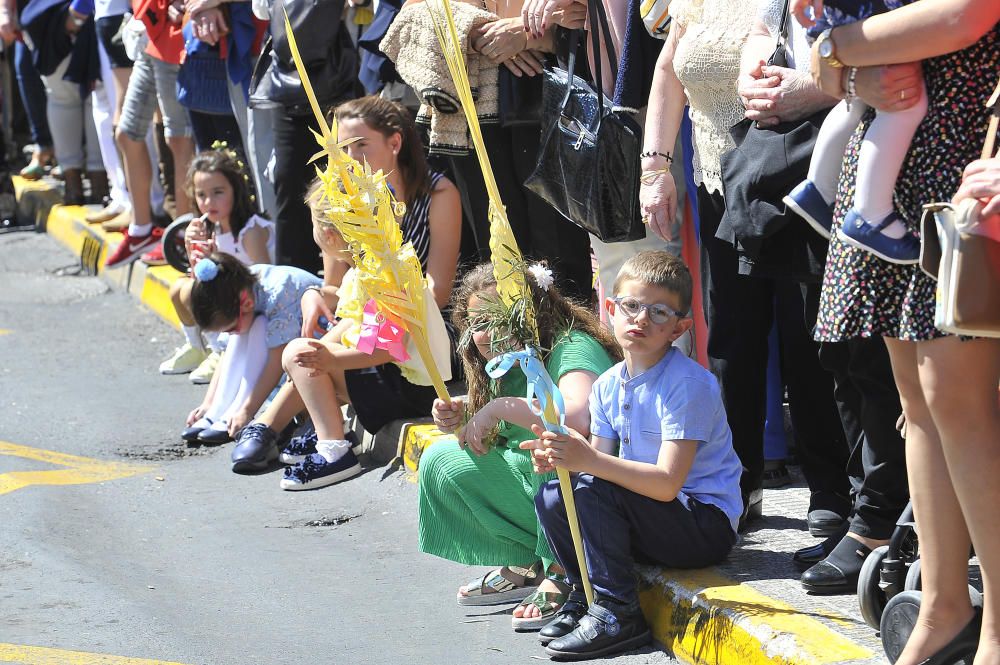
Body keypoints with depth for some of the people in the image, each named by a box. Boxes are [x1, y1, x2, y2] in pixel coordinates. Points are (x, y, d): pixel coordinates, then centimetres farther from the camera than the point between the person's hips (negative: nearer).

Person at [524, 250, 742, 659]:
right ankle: (584, 594, 8)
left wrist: (588, 461, -36)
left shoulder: (688, 384, -19)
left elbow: (667, 483, -27)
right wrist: (560, 458, -17)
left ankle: (617, 612, -17)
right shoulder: (608, 385, 6)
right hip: (650, 519, 8)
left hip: (706, 524, -8)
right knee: (551, 498, -5)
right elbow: (600, 464, 5)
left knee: (593, 489, -25)